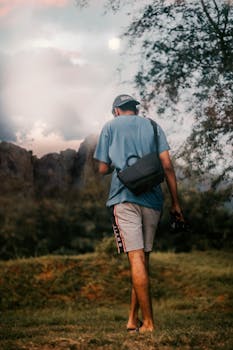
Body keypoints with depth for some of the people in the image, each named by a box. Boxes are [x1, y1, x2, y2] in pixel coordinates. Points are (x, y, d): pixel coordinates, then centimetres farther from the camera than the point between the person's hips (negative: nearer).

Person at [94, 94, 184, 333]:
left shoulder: (110, 127, 11)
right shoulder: (152, 126, 16)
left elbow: (103, 169, 9)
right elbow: (167, 165, 5)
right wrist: (175, 202, 7)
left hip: (124, 197, -3)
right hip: (152, 199, 3)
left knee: (136, 258, -10)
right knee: (143, 258, 11)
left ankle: (148, 322, -17)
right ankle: (133, 319, 13)